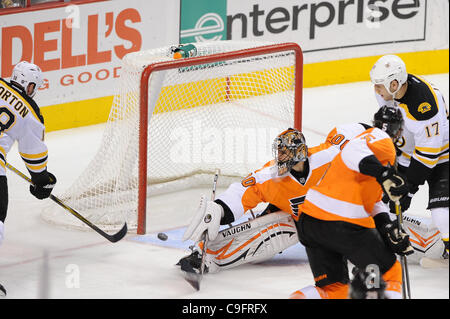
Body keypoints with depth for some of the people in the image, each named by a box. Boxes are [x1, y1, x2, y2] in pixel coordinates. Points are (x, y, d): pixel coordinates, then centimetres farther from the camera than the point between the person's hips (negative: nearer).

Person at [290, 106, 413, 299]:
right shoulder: (381, 138, -1)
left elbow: (374, 203, 22)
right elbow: (354, 152, -25)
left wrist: (390, 229, 10)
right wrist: (383, 173, -35)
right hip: (343, 225, -8)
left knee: (335, 290, 12)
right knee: (389, 273, 9)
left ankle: (300, 298, -13)